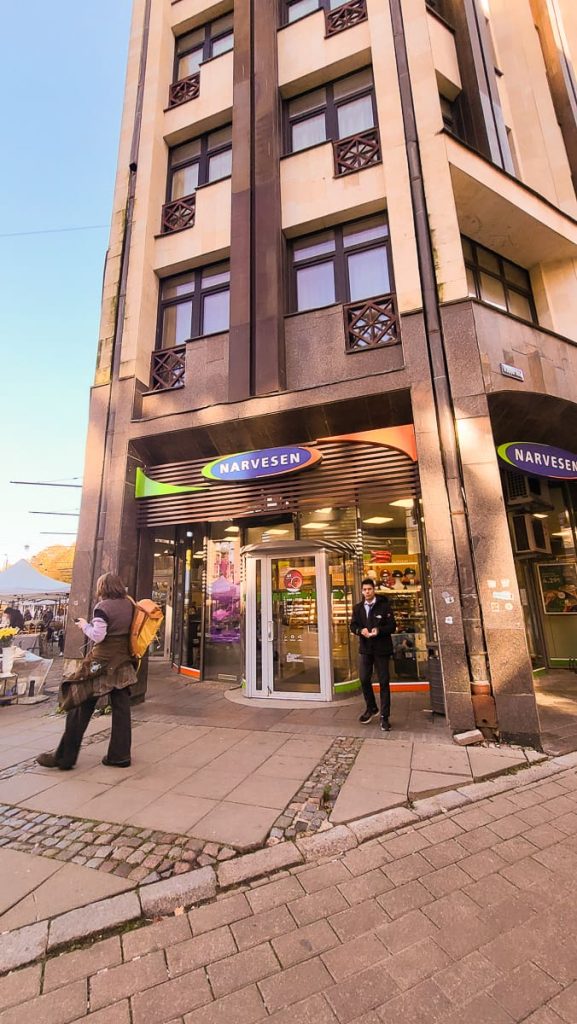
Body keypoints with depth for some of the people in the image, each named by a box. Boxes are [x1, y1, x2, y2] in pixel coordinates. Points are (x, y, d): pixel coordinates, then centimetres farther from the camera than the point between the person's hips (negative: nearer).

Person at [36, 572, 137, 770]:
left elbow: (98, 636, -16)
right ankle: (120, 755, 16)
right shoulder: (129, 605, 4)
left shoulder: (103, 606, -12)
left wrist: (85, 625, 1)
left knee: (81, 708, 9)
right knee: (121, 709, 9)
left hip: (103, 662, -6)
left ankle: (64, 757, 20)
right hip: (123, 662, 6)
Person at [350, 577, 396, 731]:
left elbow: (392, 626, -7)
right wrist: (360, 630, -16)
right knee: (364, 680, 10)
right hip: (365, 648, 4)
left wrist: (379, 630, -24)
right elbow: (353, 626, 6)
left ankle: (384, 716, 16)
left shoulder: (384, 606, -6)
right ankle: (371, 708, 33)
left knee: (384, 682, 4)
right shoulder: (358, 608, 6)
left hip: (381, 649, -3)